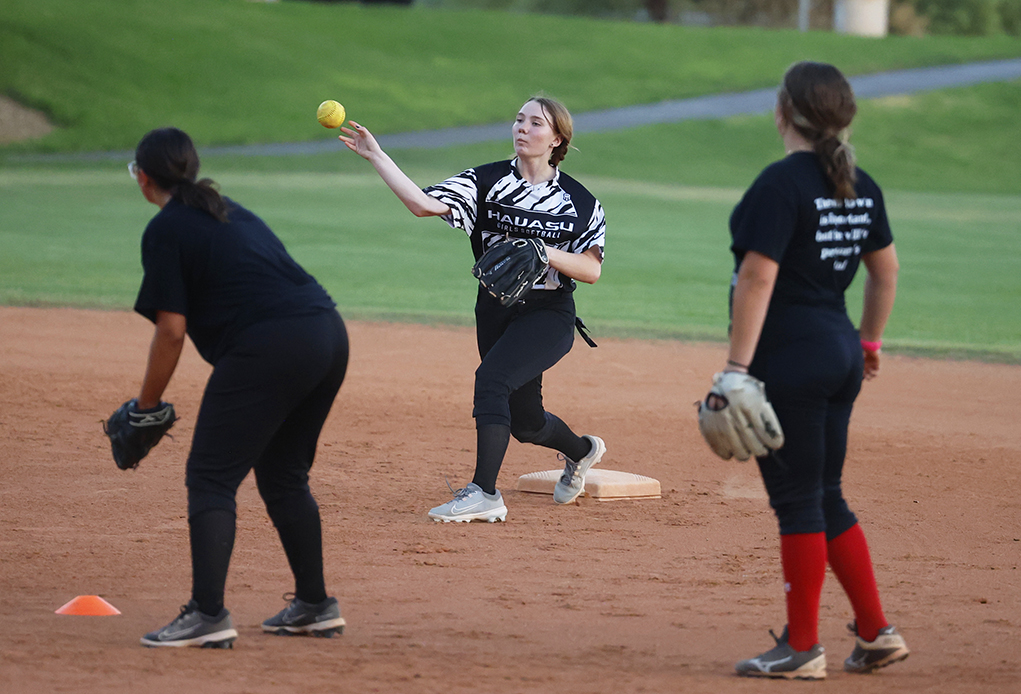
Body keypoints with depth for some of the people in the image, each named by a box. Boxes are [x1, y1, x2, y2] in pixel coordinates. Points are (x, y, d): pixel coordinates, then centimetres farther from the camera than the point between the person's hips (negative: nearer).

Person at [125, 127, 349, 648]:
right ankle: (315, 606, 24)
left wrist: (145, 408, 5)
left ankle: (208, 615, -16)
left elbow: (172, 331, -5)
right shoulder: (231, 212, 25)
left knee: (210, 477, -4)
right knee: (282, 473, 22)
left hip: (269, 348, -8)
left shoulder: (165, 230, 0)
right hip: (329, 333, 8)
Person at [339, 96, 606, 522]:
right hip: (495, 311, 4)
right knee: (525, 422, 13)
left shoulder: (578, 201, -4)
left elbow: (591, 270, -6)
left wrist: (543, 253, -22)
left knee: (492, 376, -29)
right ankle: (582, 451, 48)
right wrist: (376, 157, -25)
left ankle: (485, 494, -29)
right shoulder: (487, 181, -2)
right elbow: (423, 204, -16)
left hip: (549, 315, -4)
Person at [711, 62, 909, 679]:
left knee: (799, 499, -2)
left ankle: (803, 648, 3)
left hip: (790, 359, -8)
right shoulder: (860, 186, 9)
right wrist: (871, 339, 31)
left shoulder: (781, 183, -15)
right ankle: (876, 633, 17)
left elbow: (758, 277, -19)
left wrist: (737, 366, -19)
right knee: (825, 498, 16)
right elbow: (886, 269, 19)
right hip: (841, 355, 8)